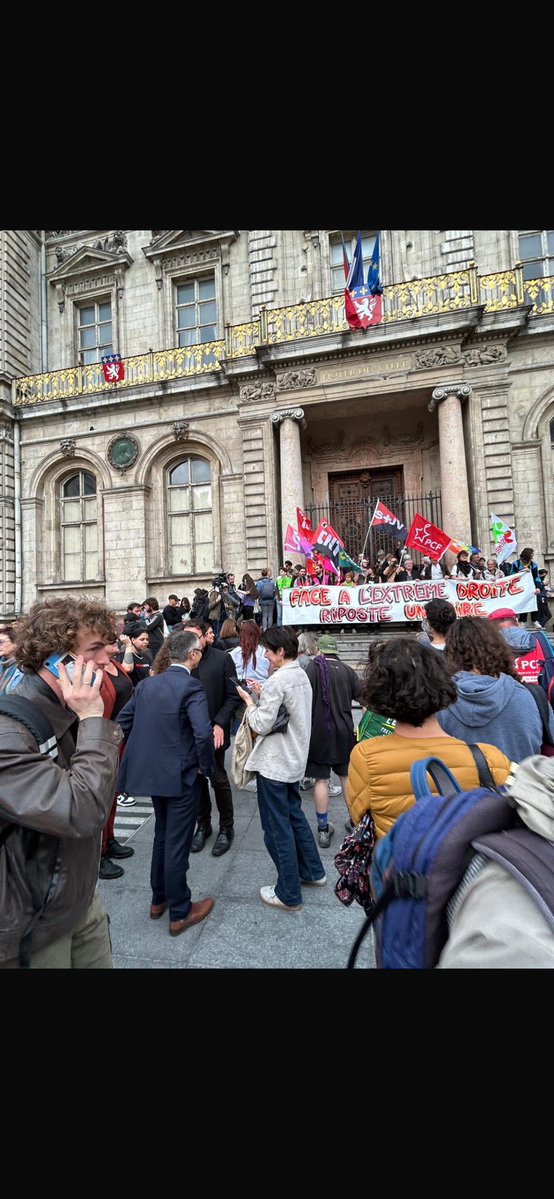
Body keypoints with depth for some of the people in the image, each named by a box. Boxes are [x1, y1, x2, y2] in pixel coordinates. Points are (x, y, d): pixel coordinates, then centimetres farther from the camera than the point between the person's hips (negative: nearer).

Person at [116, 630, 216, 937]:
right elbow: (203, 733, -29)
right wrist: (206, 767, -13)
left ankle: (158, 900, 41)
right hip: (181, 774, -7)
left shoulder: (147, 683, 2)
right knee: (177, 843, 8)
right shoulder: (191, 687, -20)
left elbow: (124, 719, 8)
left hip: (151, 770, 7)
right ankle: (180, 913, 27)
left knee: (162, 834, 25)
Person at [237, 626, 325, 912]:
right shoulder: (302, 675, 5)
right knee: (294, 815, 25)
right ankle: (313, 872, 38)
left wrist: (249, 701, -5)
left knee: (278, 828, 6)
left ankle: (288, 894, 21)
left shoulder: (278, 680, -23)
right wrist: (262, 695, 6)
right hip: (294, 760, 9)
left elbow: (261, 725, -20)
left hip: (275, 763, -9)